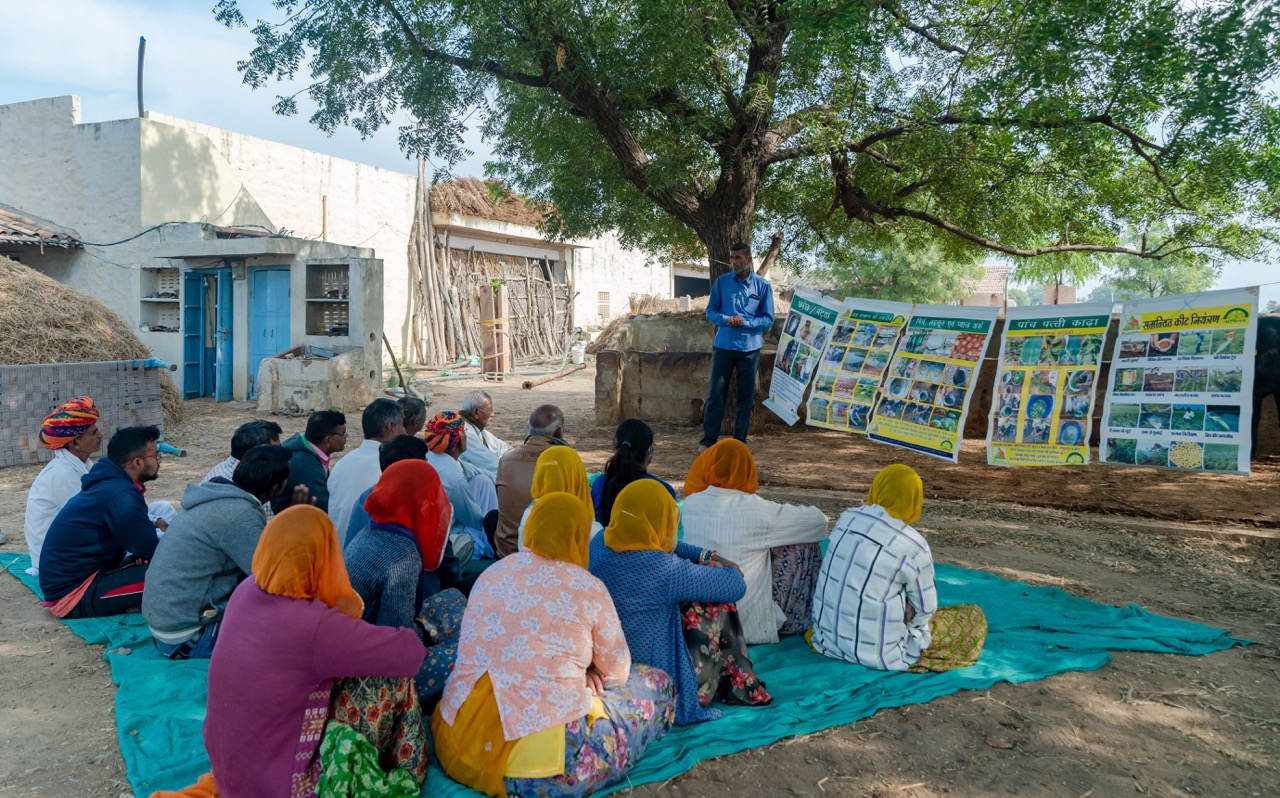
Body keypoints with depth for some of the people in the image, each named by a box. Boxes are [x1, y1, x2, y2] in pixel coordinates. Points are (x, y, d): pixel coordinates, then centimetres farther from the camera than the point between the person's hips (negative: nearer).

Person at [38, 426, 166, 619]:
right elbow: (151, 550, -18)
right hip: (74, 595, -10)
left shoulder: (110, 483, 7)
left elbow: (137, 538, 16)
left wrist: (152, 526, -5)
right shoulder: (121, 496, -23)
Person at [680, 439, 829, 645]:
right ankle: (795, 625, 24)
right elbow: (818, 520, -5)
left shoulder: (690, 503, -3)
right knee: (804, 545, 8)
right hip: (750, 626, -5)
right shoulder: (757, 511, -17)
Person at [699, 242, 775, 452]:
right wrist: (726, 320, -15)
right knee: (716, 394, 0)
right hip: (724, 345, 0)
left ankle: (740, 440, 16)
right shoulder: (721, 282, 4)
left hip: (750, 347, 0)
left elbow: (768, 319, 0)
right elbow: (711, 311, 5)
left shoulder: (762, 285, 1)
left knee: (746, 396, 6)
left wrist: (745, 322, -16)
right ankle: (708, 439, 7)